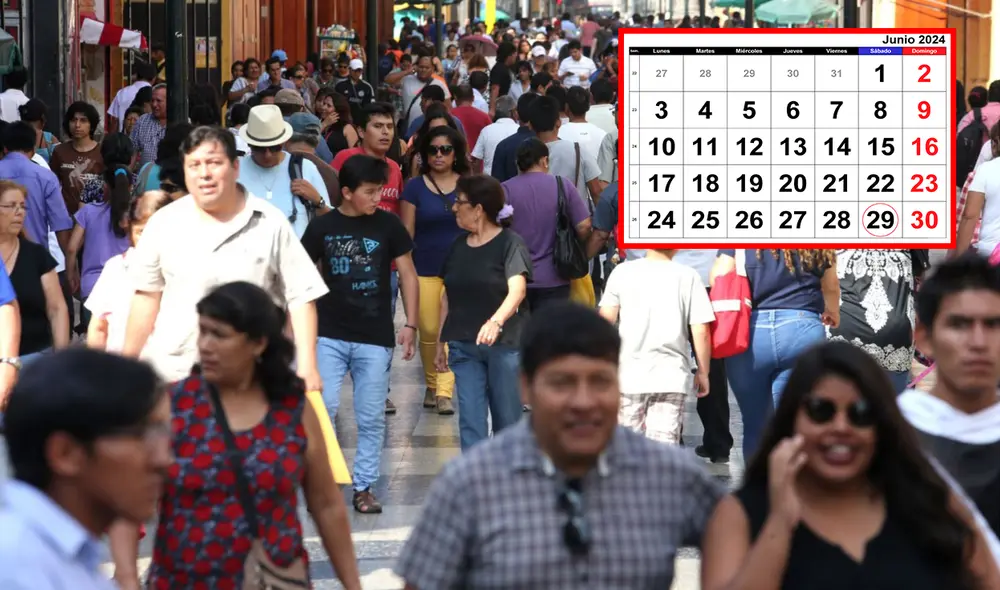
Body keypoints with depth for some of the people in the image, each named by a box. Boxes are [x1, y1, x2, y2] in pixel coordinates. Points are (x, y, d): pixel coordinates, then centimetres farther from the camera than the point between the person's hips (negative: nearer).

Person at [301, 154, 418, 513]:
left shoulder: (388, 225, 1)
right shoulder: (322, 227, 0)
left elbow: (407, 273, 6)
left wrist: (410, 324, 0)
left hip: (375, 338, 0)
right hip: (329, 335, 0)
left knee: (371, 417, 4)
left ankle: (364, 487, 13)